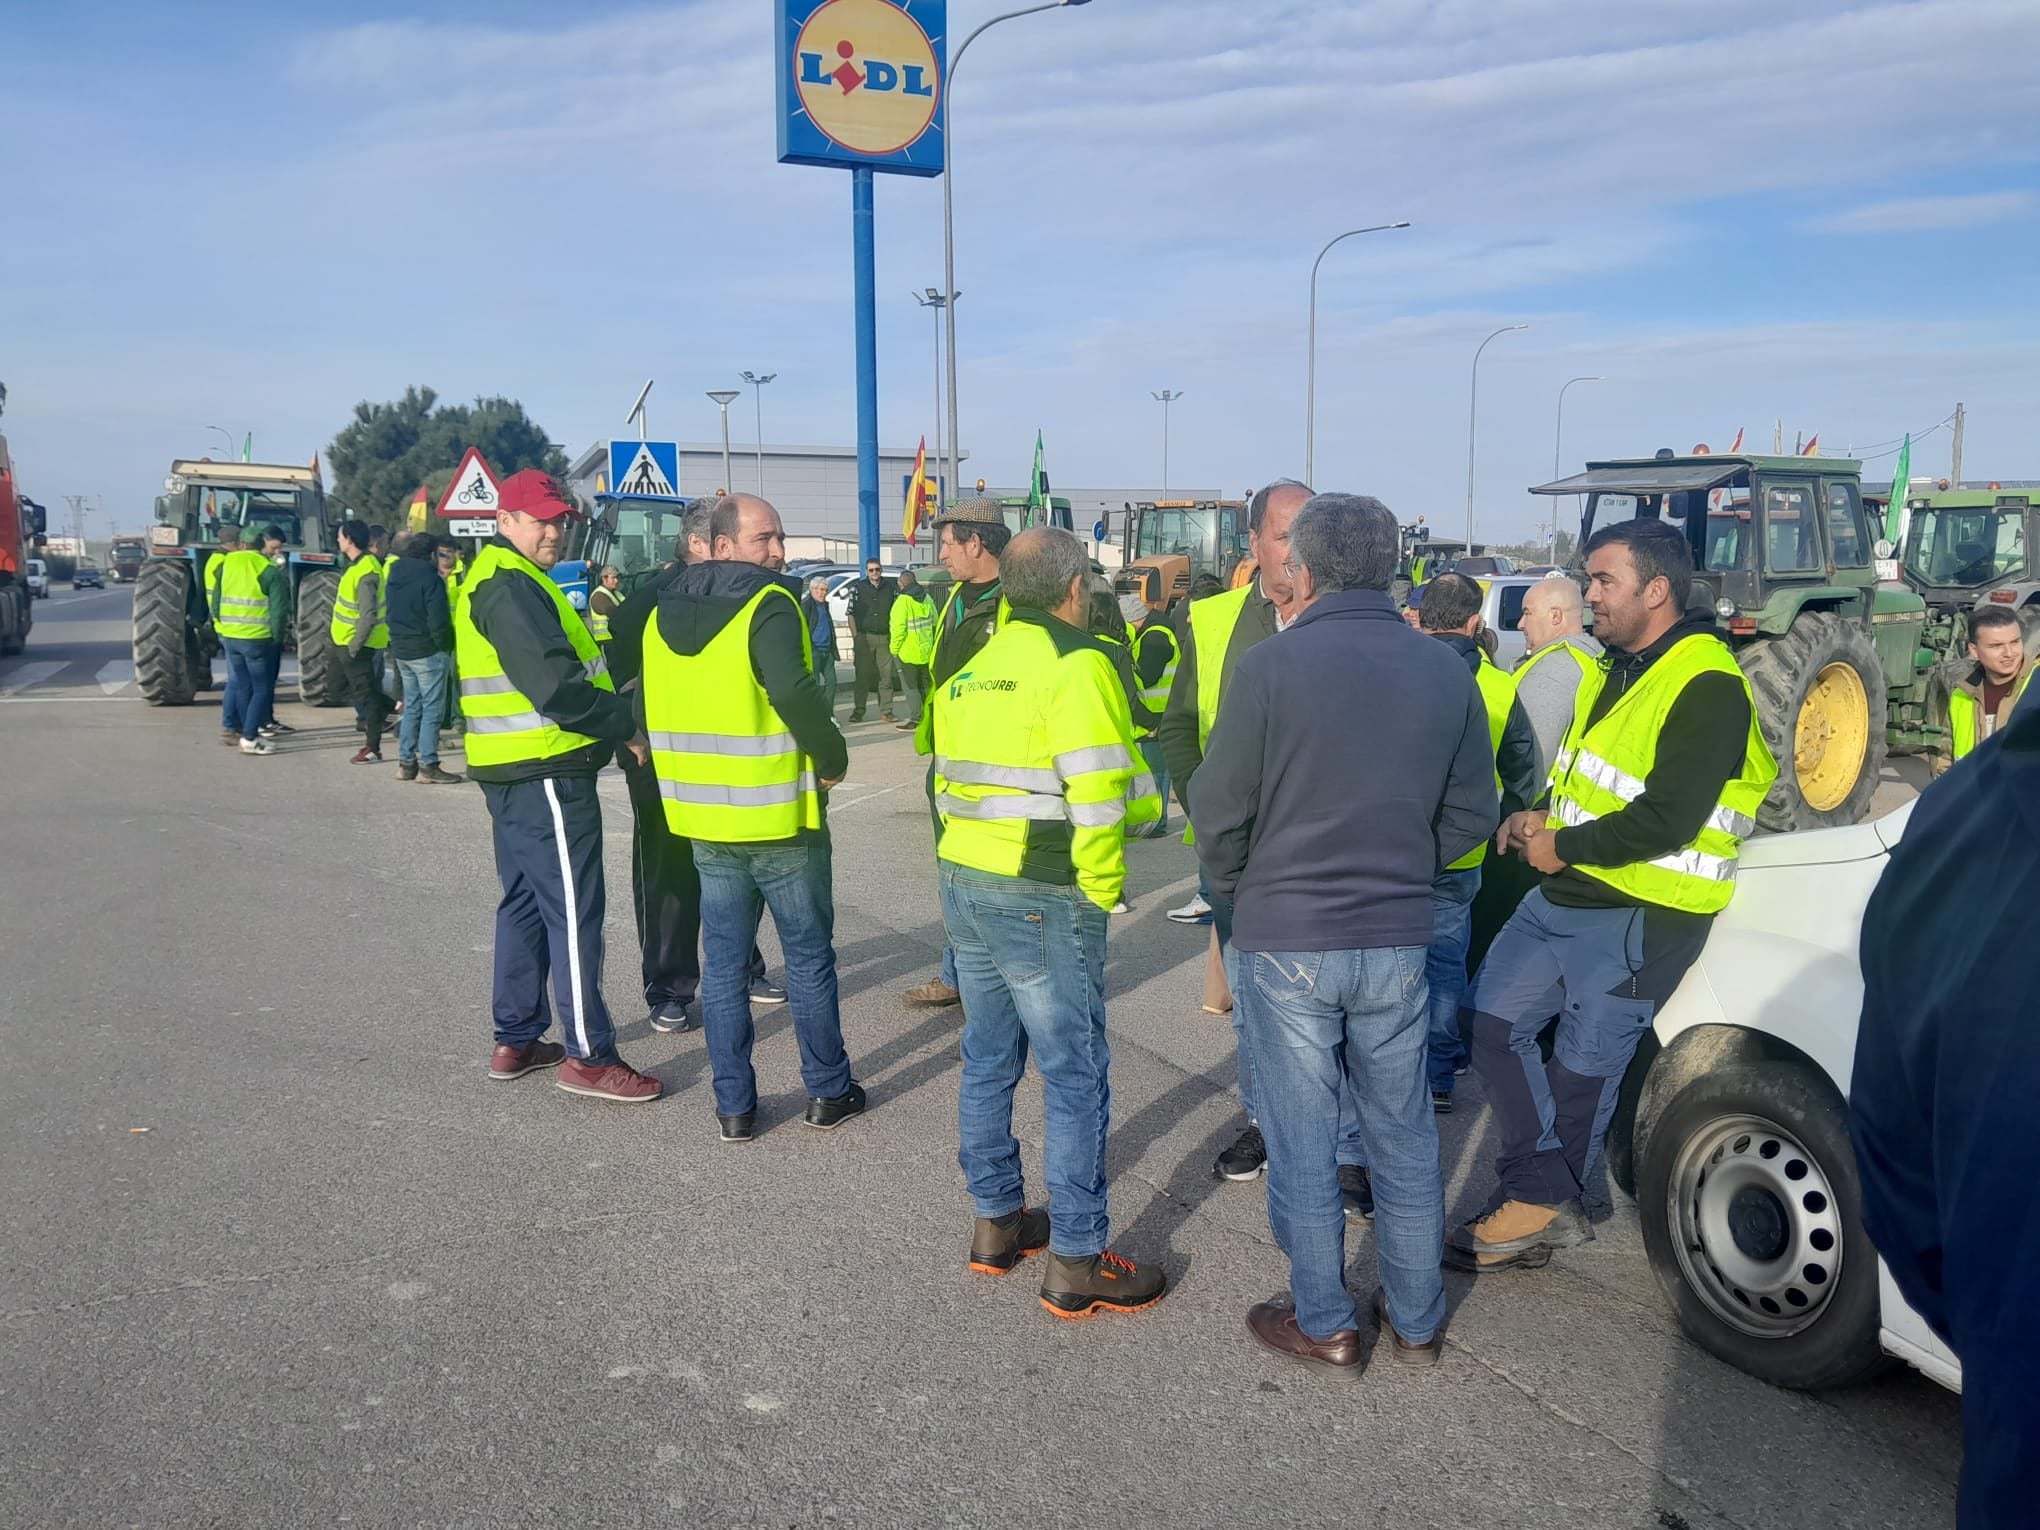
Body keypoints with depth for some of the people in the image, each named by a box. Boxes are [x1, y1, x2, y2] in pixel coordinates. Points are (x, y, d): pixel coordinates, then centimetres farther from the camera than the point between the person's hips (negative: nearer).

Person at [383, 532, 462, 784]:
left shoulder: (394, 575, 10)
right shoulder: (430, 579, -15)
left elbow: (391, 612, 14)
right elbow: (439, 621, -19)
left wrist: (399, 640, 17)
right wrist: (445, 646, -6)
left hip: (400, 650, 8)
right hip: (427, 650, -8)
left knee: (412, 706, 16)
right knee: (432, 708, -4)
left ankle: (406, 762, 17)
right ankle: (428, 766, -5)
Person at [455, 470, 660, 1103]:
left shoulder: (498, 579, 18)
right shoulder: (511, 587, -15)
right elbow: (555, 686, -23)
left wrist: (612, 711, 9)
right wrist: (628, 727, -13)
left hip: (513, 771, 11)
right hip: (547, 774, -11)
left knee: (526, 903, 17)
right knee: (574, 911, -6)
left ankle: (516, 1040, 26)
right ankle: (588, 1056, 1)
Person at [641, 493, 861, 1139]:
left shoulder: (664, 612, 8)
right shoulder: (769, 603, -15)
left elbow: (648, 706, 12)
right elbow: (794, 693, -29)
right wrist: (833, 757, -14)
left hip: (705, 819, 6)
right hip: (780, 818, -6)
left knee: (723, 964, 13)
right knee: (809, 957, 10)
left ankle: (734, 1106, 18)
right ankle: (829, 1091, 20)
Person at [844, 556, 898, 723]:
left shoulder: (891, 587, 8)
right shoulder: (858, 587, 3)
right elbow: (851, 614, 3)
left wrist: (894, 636, 4)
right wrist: (855, 637, -4)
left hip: (885, 638, 2)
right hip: (864, 637, -2)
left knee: (886, 676, 2)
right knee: (862, 675, 0)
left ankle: (886, 712, 8)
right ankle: (858, 712, 5)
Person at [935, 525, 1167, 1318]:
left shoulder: (971, 670, 12)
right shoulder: (1077, 664, -12)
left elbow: (951, 782, 11)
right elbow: (1101, 792, -19)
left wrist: (975, 867, 13)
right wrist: (1101, 889, -8)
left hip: (963, 885, 8)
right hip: (1044, 900, -8)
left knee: (987, 1061, 18)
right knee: (1076, 1080, 1)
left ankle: (996, 1222, 30)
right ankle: (1075, 1263, 8)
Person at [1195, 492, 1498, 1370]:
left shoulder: (1267, 670, -13)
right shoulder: (1447, 673, 0)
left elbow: (1219, 814, -8)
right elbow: (1471, 818, 5)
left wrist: (1236, 897, 10)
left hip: (1284, 942, -4)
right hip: (1397, 943, 4)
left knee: (1302, 1140, 9)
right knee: (1404, 1134, 16)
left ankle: (1324, 1323, 22)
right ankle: (1416, 1320, 29)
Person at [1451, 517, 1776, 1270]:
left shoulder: (1705, 687, -17)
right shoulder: (1615, 670, 13)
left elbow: (1667, 820, -24)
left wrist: (1562, 847, -15)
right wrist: (1540, 818, 4)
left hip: (1640, 918, -9)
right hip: (1567, 896, 9)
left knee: (1582, 1067, 3)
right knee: (1490, 1018, 6)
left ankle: (1539, 1205, 22)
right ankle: (1546, 1196, 13)